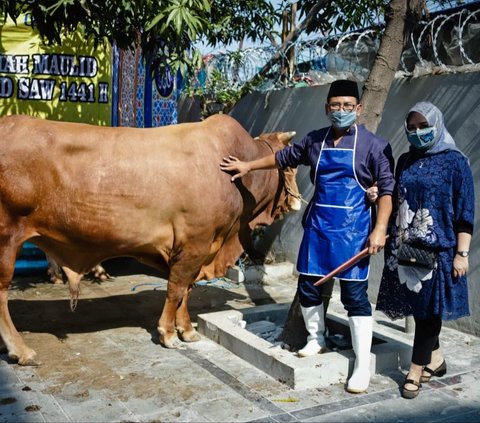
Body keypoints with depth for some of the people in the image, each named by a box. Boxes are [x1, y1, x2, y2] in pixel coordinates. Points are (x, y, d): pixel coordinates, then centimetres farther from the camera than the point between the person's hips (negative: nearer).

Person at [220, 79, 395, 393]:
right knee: (308, 286, 10)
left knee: (355, 294, -4)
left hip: (352, 229, -5)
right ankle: (316, 340, 34)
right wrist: (249, 166, 29)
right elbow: (285, 157, 24)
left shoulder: (373, 145, -6)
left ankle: (363, 366, 6)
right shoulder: (315, 140, 8)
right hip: (318, 226, 5)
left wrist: (380, 230, -18)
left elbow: (387, 188, -8)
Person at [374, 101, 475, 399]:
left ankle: (417, 368, 12)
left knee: (428, 307, 0)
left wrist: (462, 253, -11)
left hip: (437, 248, -5)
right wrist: (378, 196, -2)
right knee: (417, 306, 11)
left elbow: (465, 212, -6)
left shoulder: (455, 162, -4)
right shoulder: (405, 161, 11)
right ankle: (435, 358, 29)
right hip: (404, 246, 5)